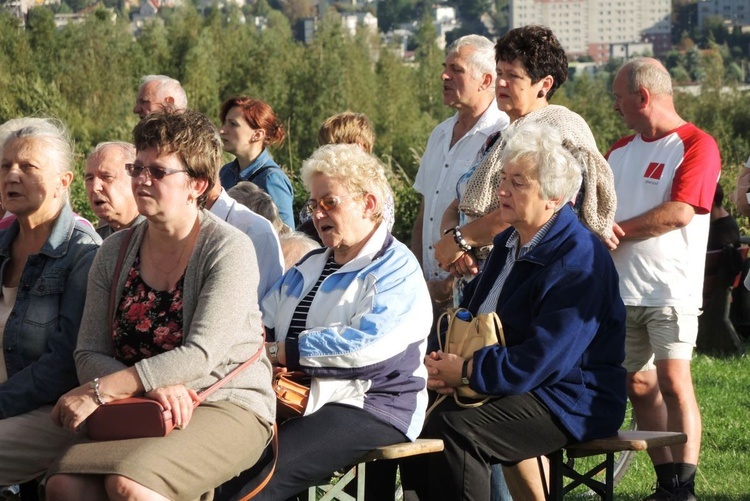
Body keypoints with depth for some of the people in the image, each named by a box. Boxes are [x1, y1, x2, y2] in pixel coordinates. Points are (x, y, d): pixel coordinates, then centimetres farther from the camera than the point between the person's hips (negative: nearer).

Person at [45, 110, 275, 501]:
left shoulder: (229, 249, -7)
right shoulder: (115, 252, 9)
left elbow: (201, 355, -17)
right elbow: (89, 354, 4)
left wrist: (99, 391, -20)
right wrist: (151, 386, -17)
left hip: (228, 406, -4)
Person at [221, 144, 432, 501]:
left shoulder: (396, 270, -1)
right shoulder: (310, 265, 25)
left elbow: (367, 344, -18)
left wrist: (283, 351, -15)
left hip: (367, 408, -7)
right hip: (295, 400, 7)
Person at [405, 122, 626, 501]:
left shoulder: (578, 260, -18)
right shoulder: (508, 243, 13)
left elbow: (541, 362, -23)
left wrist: (465, 371, -17)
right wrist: (446, 365, -3)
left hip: (571, 403, -9)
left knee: (454, 427, -28)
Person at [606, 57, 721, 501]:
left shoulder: (697, 145, -5)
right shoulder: (620, 151, 19)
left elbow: (679, 213, -15)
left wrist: (617, 230, -9)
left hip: (670, 290, -7)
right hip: (622, 290, 7)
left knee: (673, 382, -14)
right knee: (639, 387, 5)